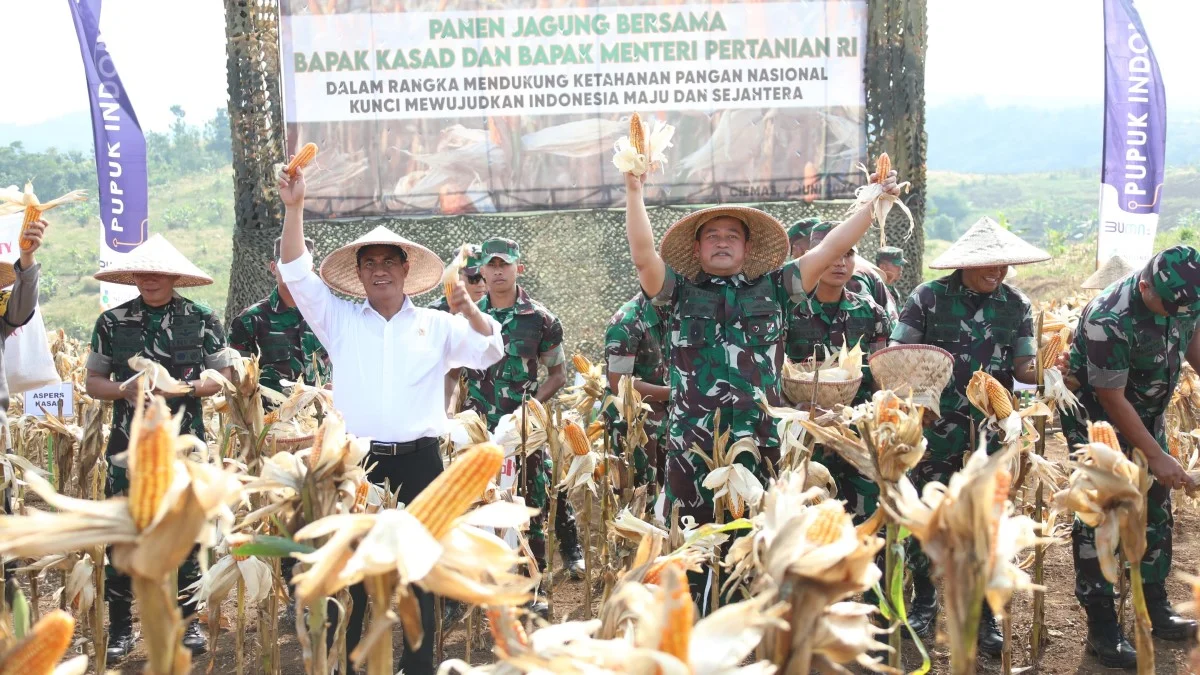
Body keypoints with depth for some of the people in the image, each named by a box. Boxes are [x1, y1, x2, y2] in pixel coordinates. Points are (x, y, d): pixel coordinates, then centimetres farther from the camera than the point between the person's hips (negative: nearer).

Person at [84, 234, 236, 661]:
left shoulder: (202, 320, 0)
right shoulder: (112, 322, 3)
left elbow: (221, 377, 3)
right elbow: (93, 383, 7)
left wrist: (182, 388, -14)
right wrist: (126, 390, -13)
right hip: (128, 445, 1)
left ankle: (187, 621, 22)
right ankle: (120, 628, 19)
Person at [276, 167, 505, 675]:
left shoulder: (437, 325, 9)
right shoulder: (339, 320, 8)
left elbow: (490, 351, 3)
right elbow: (296, 273, 2)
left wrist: (468, 308, -14)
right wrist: (294, 208, -6)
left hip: (418, 462, 0)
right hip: (355, 461, 0)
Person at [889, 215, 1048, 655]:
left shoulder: (1016, 306, 3)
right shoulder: (929, 297, -6)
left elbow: (1024, 367, 2)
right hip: (935, 429, -2)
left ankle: (984, 614, 23)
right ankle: (924, 605, 27)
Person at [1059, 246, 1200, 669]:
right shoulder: (1108, 320, -32)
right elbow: (1112, 398, -26)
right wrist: (1157, 457, -24)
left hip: (1147, 414, 7)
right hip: (1098, 417, -7)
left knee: (1156, 507, 11)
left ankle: (1156, 607, 26)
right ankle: (1102, 628, 1)